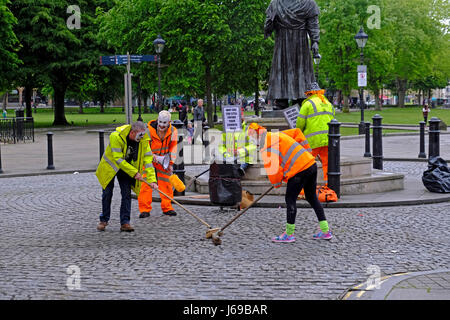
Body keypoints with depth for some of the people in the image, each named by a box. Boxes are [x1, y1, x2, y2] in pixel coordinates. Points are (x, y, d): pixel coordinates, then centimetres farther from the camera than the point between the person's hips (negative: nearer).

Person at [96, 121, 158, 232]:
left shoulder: (144, 141, -19)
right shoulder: (116, 136, -31)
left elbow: (148, 160, -19)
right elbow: (118, 159, -30)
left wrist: (152, 180, -28)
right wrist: (134, 173, -31)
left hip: (128, 168, 3)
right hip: (111, 166, -3)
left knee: (127, 194, -7)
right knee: (107, 193, 3)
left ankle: (125, 222, -1)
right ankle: (104, 220, 19)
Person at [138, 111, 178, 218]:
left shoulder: (173, 131, -9)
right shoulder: (149, 130, -20)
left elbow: (173, 148, -3)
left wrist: (171, 163, -10)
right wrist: (154, 156, -28)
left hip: (164, 161, 3)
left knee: (166, 183, 3)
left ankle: (167, 208, 15)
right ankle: (145, 209, -6)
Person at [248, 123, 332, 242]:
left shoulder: (265, 143, -7)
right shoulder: (276, 135, 20)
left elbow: (271, 165, -12)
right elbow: (297, 132, 27)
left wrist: (276, 183, 4)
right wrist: (305, 151, 24)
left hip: (299, 170, -9)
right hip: (311, 164, 9)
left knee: (290, 199, 1)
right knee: (312, 197, 18)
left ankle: (289, 234, 6)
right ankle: (325, 231, 21)